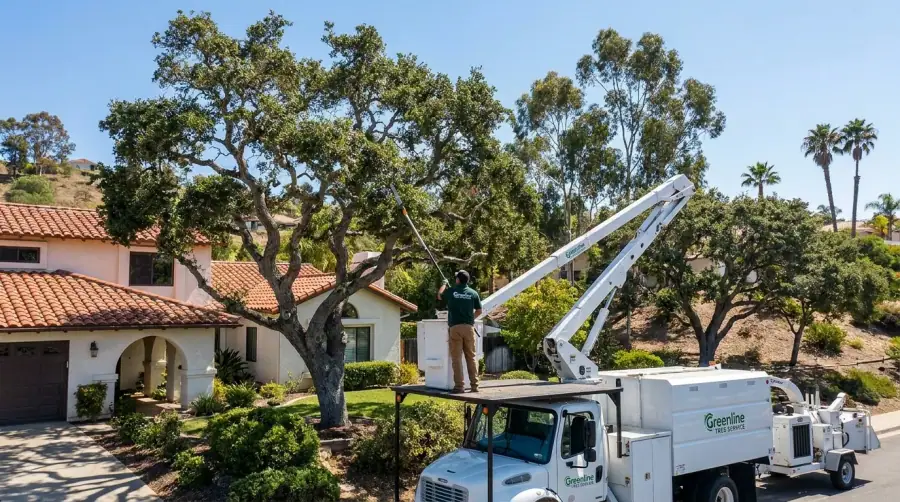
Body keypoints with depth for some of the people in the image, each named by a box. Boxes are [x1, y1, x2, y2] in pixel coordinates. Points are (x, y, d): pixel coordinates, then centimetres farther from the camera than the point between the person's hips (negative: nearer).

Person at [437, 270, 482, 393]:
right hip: (469, 327, 2)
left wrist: (444, 284, 37)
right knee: (471, 357, 8)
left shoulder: (451, 291, -1)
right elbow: (479, 311, 10)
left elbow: (439, 296, 21)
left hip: (455, 327, -2)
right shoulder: (473, 293, 3)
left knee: (456, 358, 0)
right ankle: (474, 385, 9)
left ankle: (459, 385, -3)